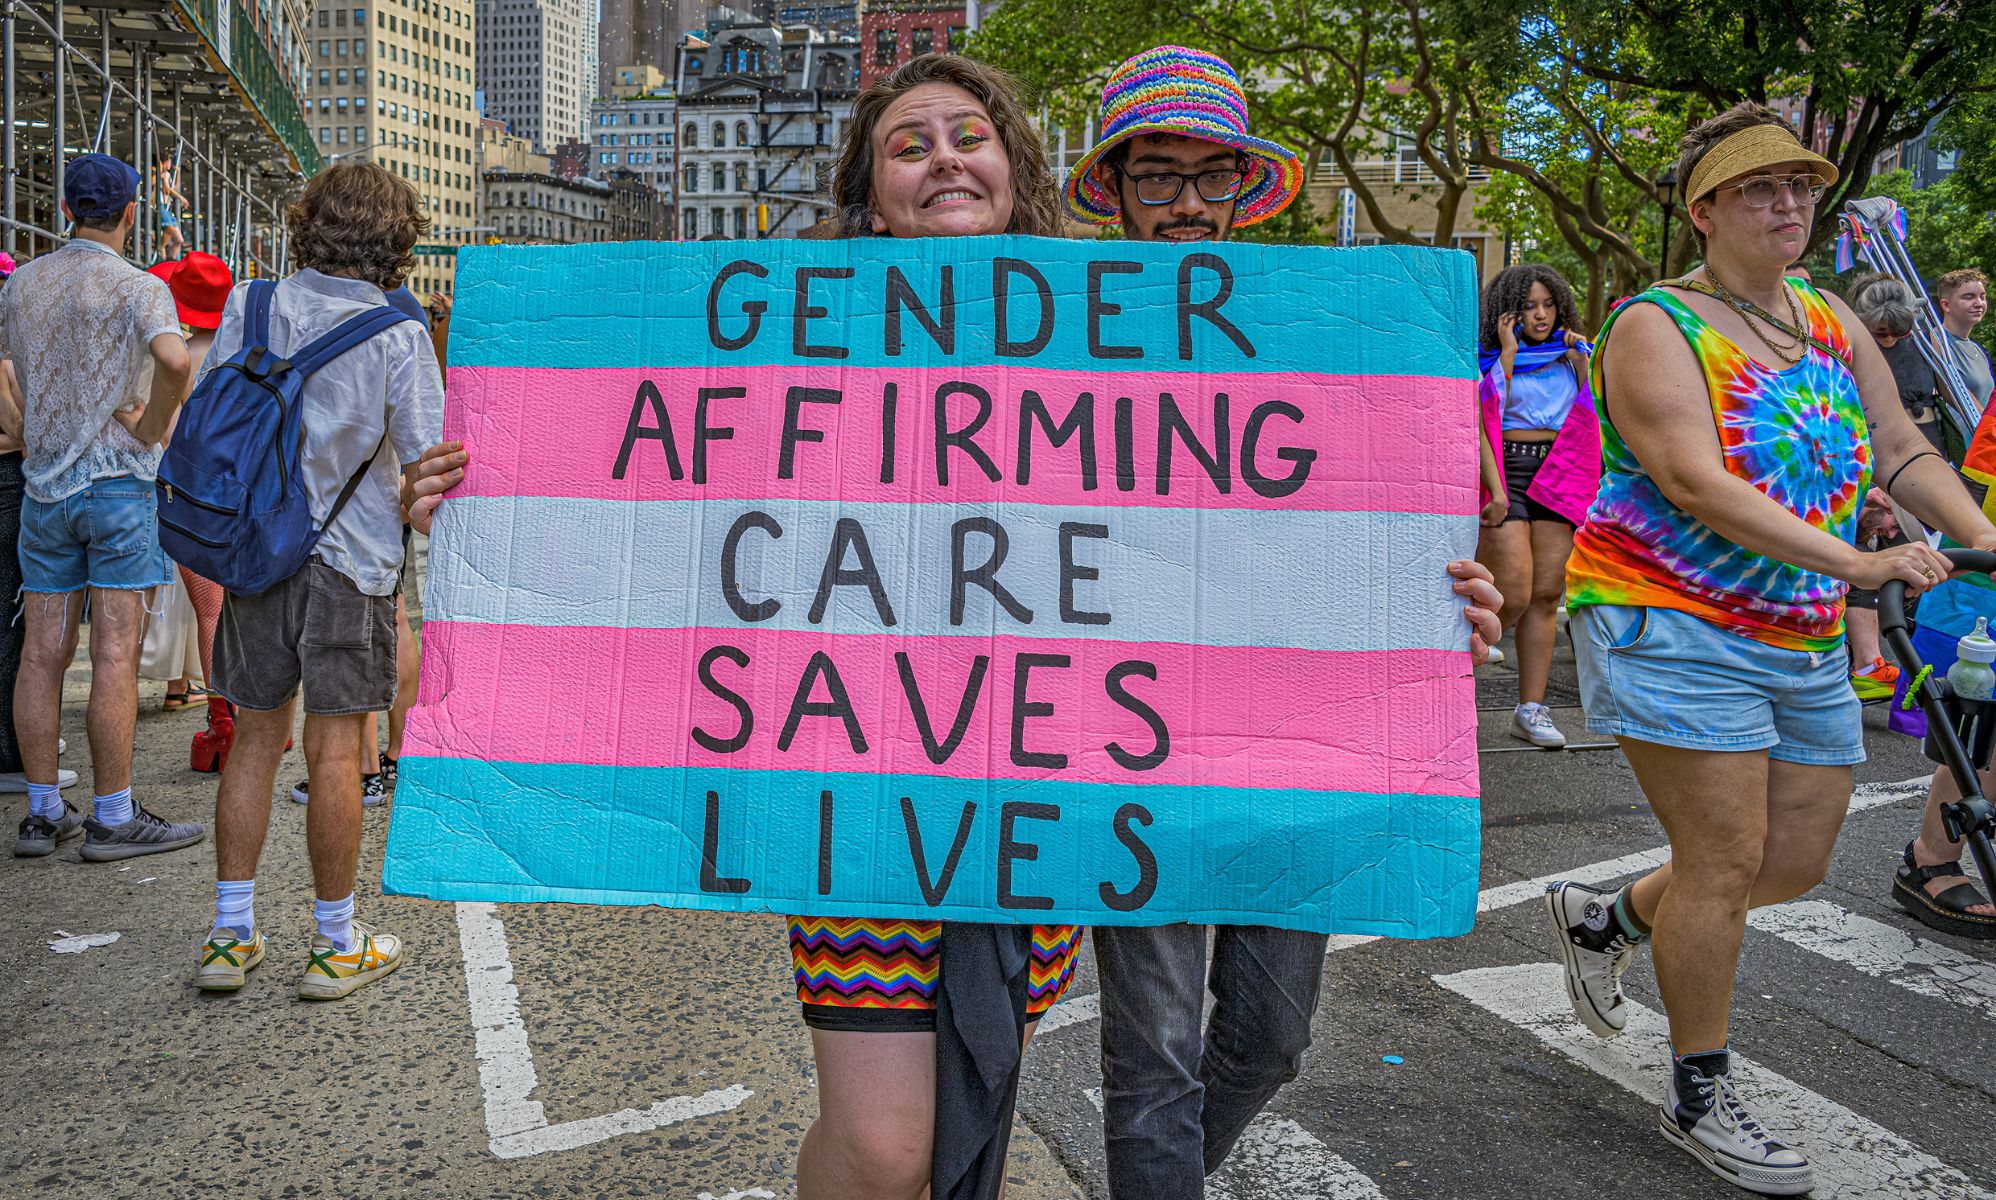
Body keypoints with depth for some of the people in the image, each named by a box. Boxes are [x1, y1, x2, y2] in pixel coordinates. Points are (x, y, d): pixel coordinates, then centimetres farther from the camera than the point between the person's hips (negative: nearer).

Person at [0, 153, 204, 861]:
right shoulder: (138, 287, -7)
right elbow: (174, 358, -26)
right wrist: (154, 427, -12)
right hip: (118, 484, -6)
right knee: (115, 657, -4)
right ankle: (113, 819, 1)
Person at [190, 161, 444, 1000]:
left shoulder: (249, 307, 2)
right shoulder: (396, 332, -10)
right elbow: (427, 460, -10)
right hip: (349, 558, -4)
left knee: (255, 740, 13)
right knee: (333, 750, 2)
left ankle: (230, 935, 20)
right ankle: (336, 945, 13)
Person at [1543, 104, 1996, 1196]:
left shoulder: (1833, 325, 12)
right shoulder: (1655, 329, -11)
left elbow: (1905, 450, 11)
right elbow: (1699, 487, -23)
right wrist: (1857, 563, -29)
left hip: (1804, 640, 8)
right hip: (1671, 624, -8)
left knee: (1797, 860, 11)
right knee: (1726, 860, -5)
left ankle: (1603, 918, 35)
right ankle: (1698, 1097, 15)